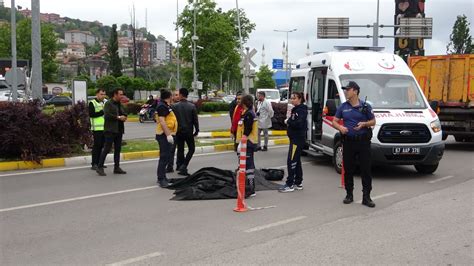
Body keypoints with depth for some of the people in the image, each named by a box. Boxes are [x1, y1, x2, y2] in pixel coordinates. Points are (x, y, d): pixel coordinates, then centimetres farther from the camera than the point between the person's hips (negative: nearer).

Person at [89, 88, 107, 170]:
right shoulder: (92, 103, -2)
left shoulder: (106, 102, 16)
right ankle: (94, 164, -3)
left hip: (105, 128, 6)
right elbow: (91, 114, -13)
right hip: (97, 128, -6)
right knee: (96, 146, -6)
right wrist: (102, 112, -15)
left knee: (102, 145, 8)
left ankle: (99, 163, 16)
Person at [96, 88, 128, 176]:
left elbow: (124, 114, 25)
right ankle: (100, 167, -1)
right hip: (110, 130, -8)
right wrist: (118, 117, -15)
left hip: (119, 130, 8)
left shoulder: (120, 105, 17)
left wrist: (124, 117, 1)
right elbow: (107, 115, -19)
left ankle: (117, 168, 17)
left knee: (117, 149, 10)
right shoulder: (108, 104, -6)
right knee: (107, 149, -7)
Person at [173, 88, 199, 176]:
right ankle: (183, 166, -4)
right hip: (189, 131, -1)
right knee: (191, 149, 10)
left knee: (180, 150, 11)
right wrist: (196, 130, 8)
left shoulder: (175, 106, -6)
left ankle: (180, 167, 13)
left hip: (179, 131, 1)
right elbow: (195, 120, -3)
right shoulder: (192, 106, -5)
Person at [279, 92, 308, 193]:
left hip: (298, 139, -10)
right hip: (295, 138, 11)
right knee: (296, 161, 15)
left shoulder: (302, 110, -14)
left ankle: (290, 184, -8)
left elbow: (299, 124, -25)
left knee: (291, 161, -10)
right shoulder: (295, 109, 17)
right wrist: (288, 121, 0)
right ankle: (298, 183, 23)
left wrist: (288, 121, -14)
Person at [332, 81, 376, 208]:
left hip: (363, 141, -2)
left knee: (366, 170, -3)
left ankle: (366, 197, 3)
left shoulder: (365, 106, 1)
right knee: (348, 169, 7)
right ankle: (349, 195, 20)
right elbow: (334, 121, 11)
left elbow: (373, 121, 7)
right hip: (348, 141, 2)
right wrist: (340, 127, -11)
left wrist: (364, 124, -14)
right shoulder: (343, 107, 8)